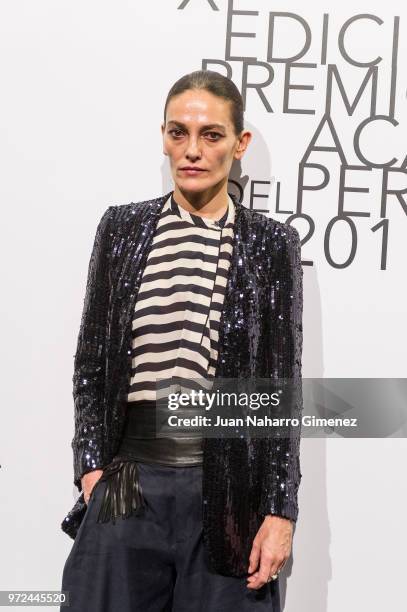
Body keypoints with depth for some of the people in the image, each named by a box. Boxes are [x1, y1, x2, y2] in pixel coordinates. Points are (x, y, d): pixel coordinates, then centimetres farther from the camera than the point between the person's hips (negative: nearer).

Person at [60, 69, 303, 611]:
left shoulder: (272, 243, 1)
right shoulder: (122, 228, 6)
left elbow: (282, 385, 0)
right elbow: (91, 362, 10)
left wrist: (281, 511, -5)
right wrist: (92, 465, 0)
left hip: (231, 485, -1)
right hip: (129, 481, 2)